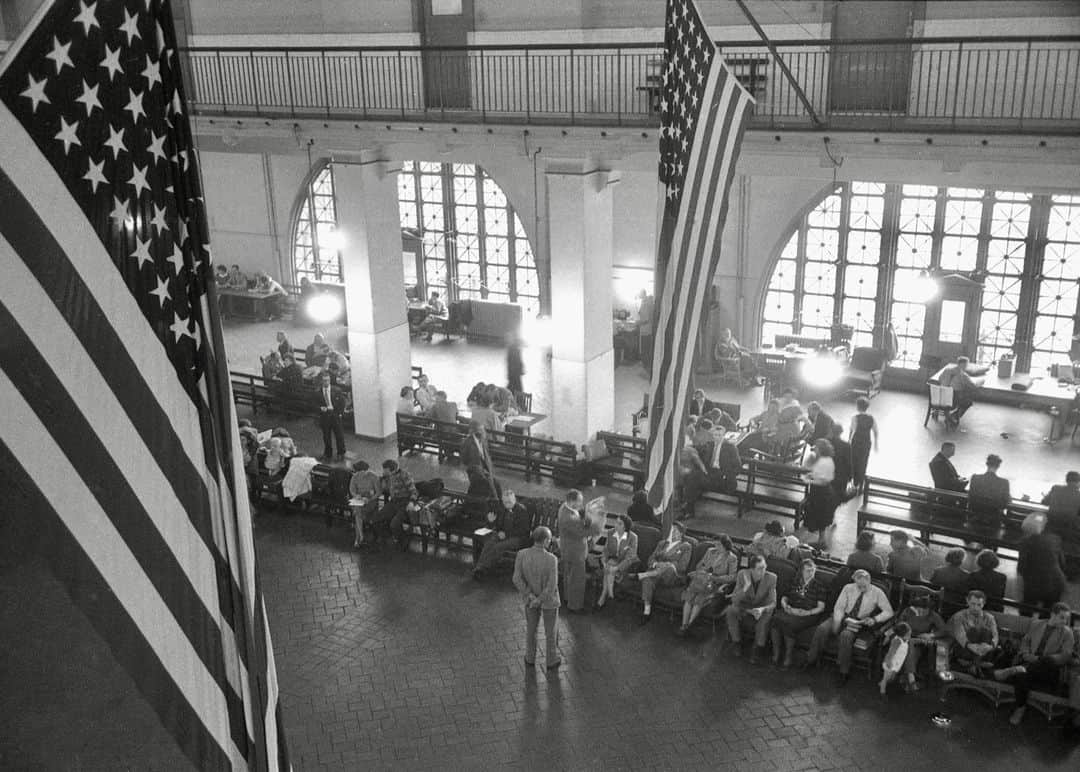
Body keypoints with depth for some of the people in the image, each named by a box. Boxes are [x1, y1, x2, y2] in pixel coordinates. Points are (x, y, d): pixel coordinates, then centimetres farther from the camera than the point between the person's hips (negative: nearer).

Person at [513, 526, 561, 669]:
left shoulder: (521, 554, -23)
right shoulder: (551, 560, -33)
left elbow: (517, 580, -20)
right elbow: (552, 587, -30)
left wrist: (531, 597, -17)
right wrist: (538, 600, -16)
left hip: (530, 597, 3)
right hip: (548, 599, -3)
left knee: (531, 627, 27)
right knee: (551, 630, 21)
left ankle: (530, 658, 44)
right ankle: (551, 661, 40)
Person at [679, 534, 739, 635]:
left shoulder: (732, 558, 3)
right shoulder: (710, 551, 18)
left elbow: (732, 577, -5)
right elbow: (699, 565, 23)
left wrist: (715, 578, -13)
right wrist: (704, 571, 1)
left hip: (715, 584, -4)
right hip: (700, 579, 4)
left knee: (700, 598, -33)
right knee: (689, 596, -27)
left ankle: (688, 625, -30)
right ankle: (683, 624, -31)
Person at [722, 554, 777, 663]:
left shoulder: (771, 578, -18)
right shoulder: (742, 575, -16)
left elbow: (772, 603, -15)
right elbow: (734, 600, -17)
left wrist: (762, 609, -37)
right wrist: (745, 587, -35)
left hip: (762, 608, -1)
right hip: (744, 606, 1)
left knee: (766, 615, -33)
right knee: (730, 611, -27)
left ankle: (757, 649, -18)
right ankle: (736, 642, -9)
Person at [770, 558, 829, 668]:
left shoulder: (820, 585, 7)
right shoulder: (795, 582, 20)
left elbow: (821, 607, 0)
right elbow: (784, 598, 22)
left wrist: (807, 612, -17)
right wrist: (785, 605, -2)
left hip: (809, 615, -4)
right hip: (791, 611, 4)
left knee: (789, 623, -35)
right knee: (775, 618, -30)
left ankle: (788, 657, -19)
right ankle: (776, 654, -22)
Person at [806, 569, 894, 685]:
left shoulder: (877, 593, -6)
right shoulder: (848, 588, -1)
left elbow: (889, 612, -4)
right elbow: (839, 607, -1)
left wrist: (875, 619, -22)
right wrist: (837, 622, -19)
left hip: (859, 622, -3)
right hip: (843, 617, 3)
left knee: (845, 636, -35)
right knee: (821, 629, -22)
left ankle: (844, 671, -21)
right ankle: (811, 659, -5)